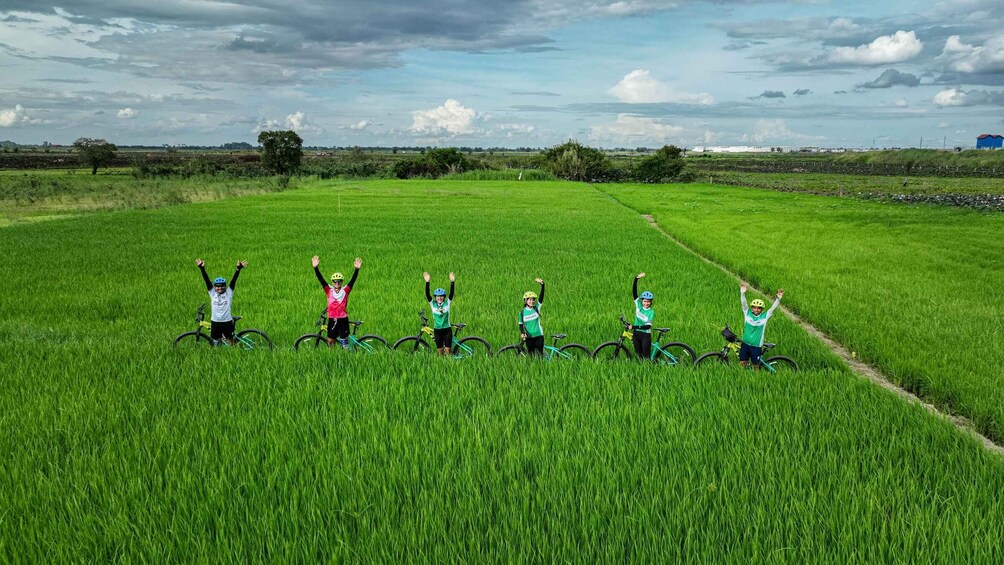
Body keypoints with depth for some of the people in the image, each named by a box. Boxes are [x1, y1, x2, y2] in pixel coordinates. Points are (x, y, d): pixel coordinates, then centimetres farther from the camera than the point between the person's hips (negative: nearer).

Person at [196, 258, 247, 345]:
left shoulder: (229, 293, -1)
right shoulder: (212, 293, 2)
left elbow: (233, 280, -11)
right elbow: (207, 280, -6)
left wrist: (238, 269, -23)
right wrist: (202, 269, -17)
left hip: (227, 322, -1)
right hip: (215, 322, 1)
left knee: (230, 342, 7)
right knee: (215, 343, 9)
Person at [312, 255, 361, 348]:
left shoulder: (345, 291, -4)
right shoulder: (329, 290, 0)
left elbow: (353, 280, -15)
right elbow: (321, 279, -9)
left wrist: (357, 269, -30)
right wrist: (316, 268, -23)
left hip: (343, 319, -2)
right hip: (332, 320, 2)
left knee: (344, 343, 3)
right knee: (330, 341, 8)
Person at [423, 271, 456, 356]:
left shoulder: (447, 303, -2)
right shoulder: (432, 304, -2)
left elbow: (451, 293, -15)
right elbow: (427, 294, -14)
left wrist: (452, 282, -29)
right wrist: (427, 282, -27)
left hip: (447, 330, -1)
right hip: (437, 330, 1)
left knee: (447, 351, 1)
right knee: (440, 352, 6)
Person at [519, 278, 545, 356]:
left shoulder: (536, 308, -1)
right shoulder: (522, 312, 1)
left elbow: (541, 296, -12)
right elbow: (521, 324, 8)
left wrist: (542, 285, -24)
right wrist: (522, 333, -10)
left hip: (539, 335, -1)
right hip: (529, 337, 1)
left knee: (539, 354, -3)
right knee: (531, 355, 5)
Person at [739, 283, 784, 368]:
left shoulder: (765, 316, -4)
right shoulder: (748, 314, -3)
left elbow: (773, 308, -11)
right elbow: (743, 304, -14)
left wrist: (779, 298, -25)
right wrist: (742, 293, -28)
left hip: (756, 346, -1)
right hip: (745, 344, 1)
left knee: (755, 366, 7)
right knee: (742, 363, 7)